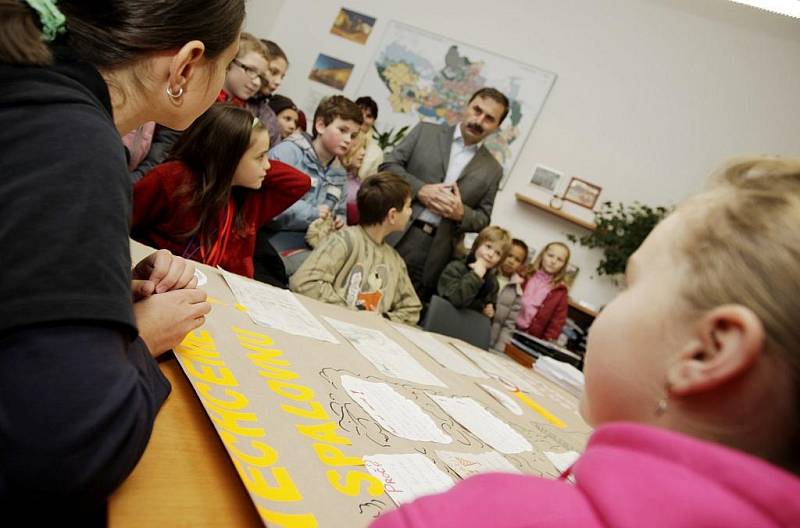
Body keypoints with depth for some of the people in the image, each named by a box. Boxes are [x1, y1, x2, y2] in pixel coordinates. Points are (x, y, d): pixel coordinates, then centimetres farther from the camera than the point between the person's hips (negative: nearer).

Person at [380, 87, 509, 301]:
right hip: (395, 234, -1)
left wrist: (461, 213, -10)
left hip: (435, 253, 1)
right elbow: (388, 165, 2)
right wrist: (420, 189, -12)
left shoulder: (492, 170, 11)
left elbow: (483, 219, 11)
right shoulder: (426, 132, 7)